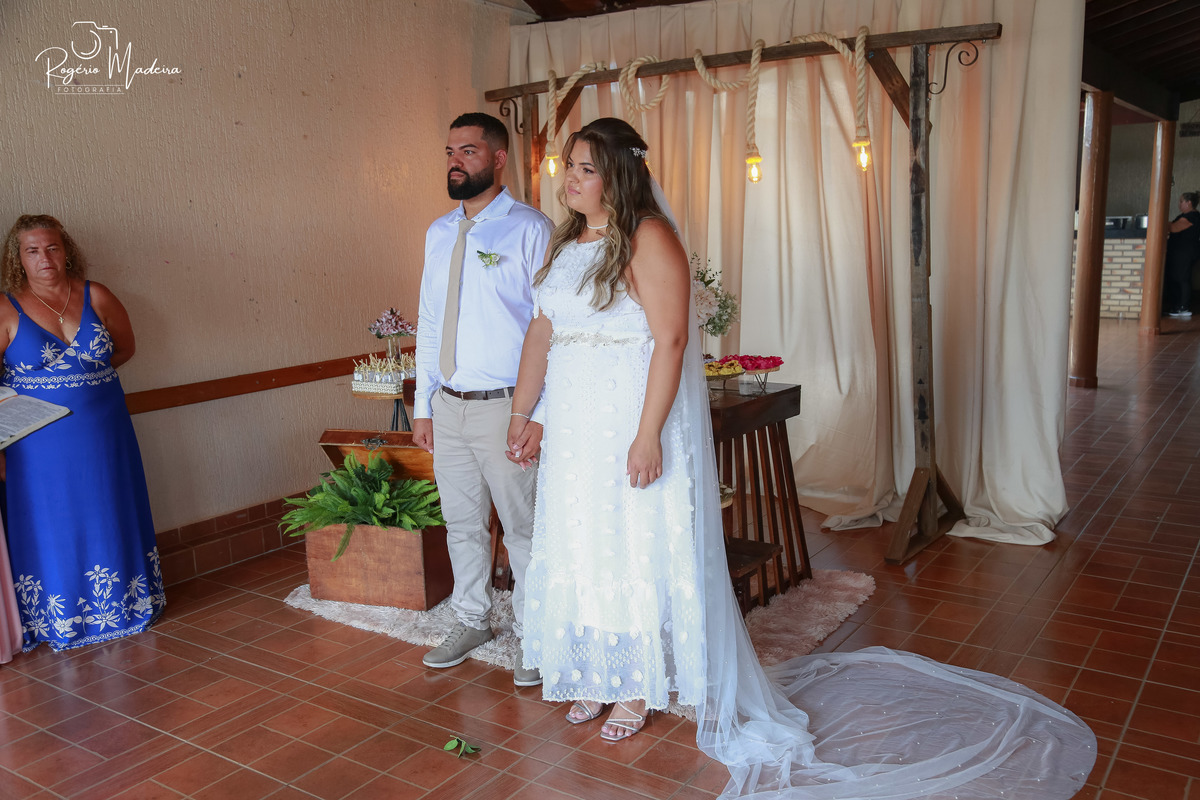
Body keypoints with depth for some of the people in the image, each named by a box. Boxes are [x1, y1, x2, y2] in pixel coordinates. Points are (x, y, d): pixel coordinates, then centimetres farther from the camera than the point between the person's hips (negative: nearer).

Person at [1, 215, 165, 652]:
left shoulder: (97, 297, 2)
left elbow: (124, 348, 13)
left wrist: (85, 373, 1)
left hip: (102, 435, 3)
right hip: (40, 446, -2)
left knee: (109, 520, 12)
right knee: (50, 528, 6)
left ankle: (119, 609, 28)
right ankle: (57, 624, 21)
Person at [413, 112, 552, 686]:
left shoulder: (529, 229, -8)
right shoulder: (439, 233, 12)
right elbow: (429, 322, 15)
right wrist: (422, 405, 13)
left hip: (505, 406, -6)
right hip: (448, 406, 6)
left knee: (523, 529, 4)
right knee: (461, 524, 18)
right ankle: (471, 621, 36)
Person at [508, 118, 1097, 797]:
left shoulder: (647, 238, -14)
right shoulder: (565, 244, 11)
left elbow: (670, 339, -20)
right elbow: (541, 336, 13)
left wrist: (649, 434, -24)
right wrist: (522, 418, 13)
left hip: (635, 422, -8)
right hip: (574, 428, 8)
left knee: (636, 549, 5)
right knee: (580, 546, 15)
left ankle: (638, 689, 23)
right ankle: (598, 675, 33)